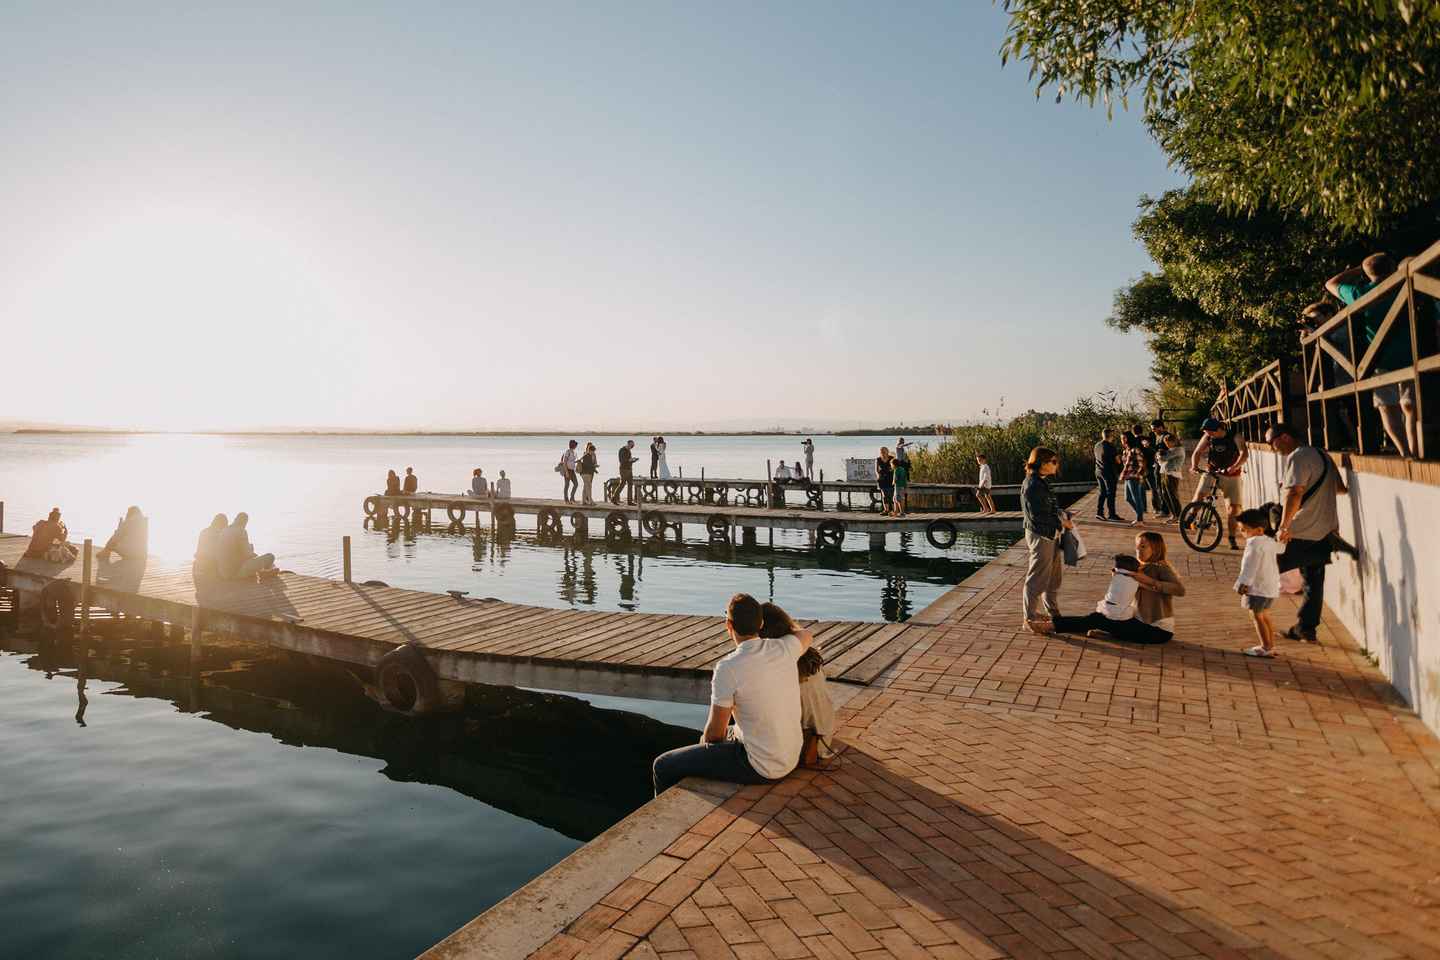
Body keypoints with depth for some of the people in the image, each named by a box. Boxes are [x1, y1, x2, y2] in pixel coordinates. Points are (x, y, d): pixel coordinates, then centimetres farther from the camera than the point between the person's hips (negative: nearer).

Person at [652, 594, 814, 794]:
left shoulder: (728, 668, -23)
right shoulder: (783, 649, -6)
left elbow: (715, 732, -13)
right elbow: (805, 635, 20)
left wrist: (705, 741, 9)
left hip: (760, 768, -7)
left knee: (663, 766, 3)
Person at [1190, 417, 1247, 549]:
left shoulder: (1235, 437, -13)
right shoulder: (1207, 438, -4)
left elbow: (1244, 454, -25)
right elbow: (1197, 452, -2)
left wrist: (1235, 467, -43)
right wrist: (1195, 466, -23)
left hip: (1231, 476, -2)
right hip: (1211, 472, 2)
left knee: (1233, 508, -3)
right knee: (1199, 494, -26)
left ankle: (1232, 539, 7)